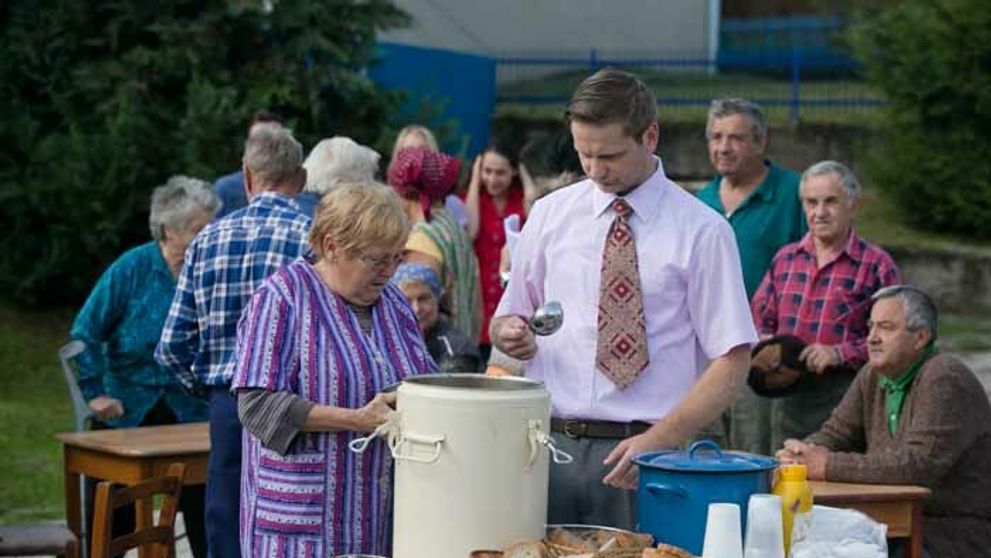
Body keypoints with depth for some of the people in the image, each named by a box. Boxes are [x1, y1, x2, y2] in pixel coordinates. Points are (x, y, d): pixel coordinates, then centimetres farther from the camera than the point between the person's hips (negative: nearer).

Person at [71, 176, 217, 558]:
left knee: (203, 511, 4)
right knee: (110, 518, 7)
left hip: (191, 412, 1)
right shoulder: (133, 268, -10)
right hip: (126, 410, -1)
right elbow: (86, 332, -7)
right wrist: (96, 393, -12)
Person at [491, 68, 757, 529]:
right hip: (546, 444, 3)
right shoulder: (549, 215, 10)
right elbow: (507, 318, 19)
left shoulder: (702, 231, -1)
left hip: (639, 454, -2)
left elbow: (732, 362, -4)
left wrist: (659, 440, -16)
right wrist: (508, 333, -6)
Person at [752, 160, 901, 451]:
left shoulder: (876, 264, -1)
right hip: (789, 400, 5)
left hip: (846, 394, -5)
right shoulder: (785, 258, 15)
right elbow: (760, 319, 21)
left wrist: (838, 354, -16)